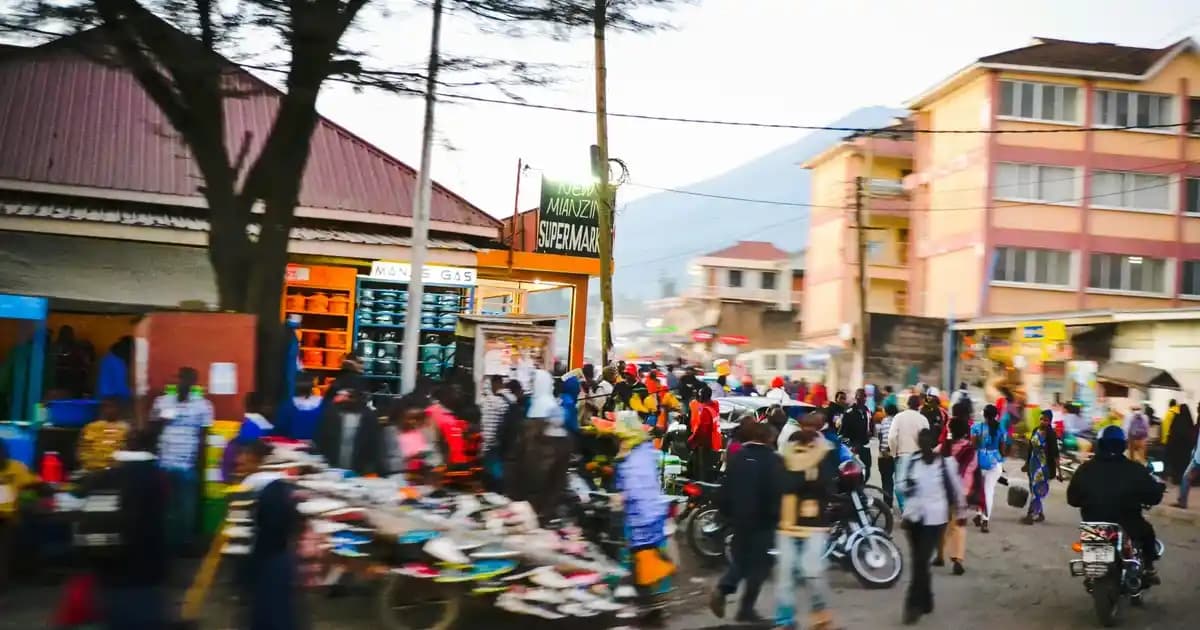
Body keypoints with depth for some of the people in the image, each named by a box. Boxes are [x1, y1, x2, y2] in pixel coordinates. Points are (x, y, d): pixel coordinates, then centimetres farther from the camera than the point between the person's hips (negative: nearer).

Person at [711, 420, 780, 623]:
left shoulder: (736, 458, 4)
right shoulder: (774, 461, -10)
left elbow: (725, 489, 6)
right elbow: (778, 492, -14)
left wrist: (726, 513, 15)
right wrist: (777, 516, -4)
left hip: (739, 518, 5)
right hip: (763, 520, -5)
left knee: (741, 558, 19)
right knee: (758, 563, 5)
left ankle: (721, 590, -2)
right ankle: (746, 608, 5)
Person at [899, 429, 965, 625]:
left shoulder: (946, 462, -8)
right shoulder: (912, 462, 5)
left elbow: (955, 488, 1)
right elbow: (903, 486, 13)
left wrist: (960, 512, 7)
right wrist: (907, 486, -9)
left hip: (934, 518, -5)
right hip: (914, 517, 5)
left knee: (920, 561, -11)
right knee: (919, 561, 12)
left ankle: (914, 604, -4)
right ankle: (925, 601, 26)